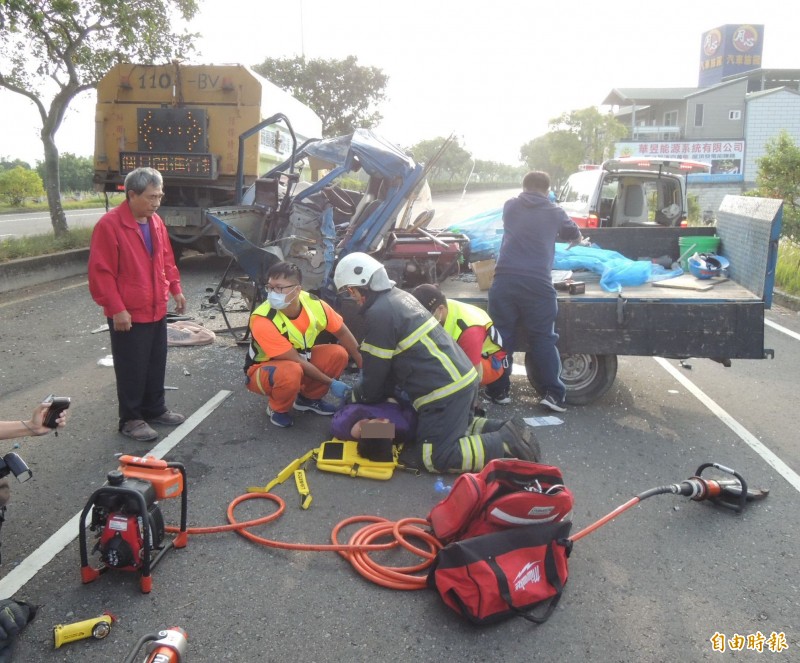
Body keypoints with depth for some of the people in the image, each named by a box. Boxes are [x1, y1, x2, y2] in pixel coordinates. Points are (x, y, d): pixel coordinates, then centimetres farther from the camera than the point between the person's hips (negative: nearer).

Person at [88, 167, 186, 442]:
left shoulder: (156, 221, 7)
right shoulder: (109, 225, -17)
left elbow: (167, 259, 18)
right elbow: (100, 273, -18)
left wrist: (175, 289, 11)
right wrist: (116, 308, -19)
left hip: (157, 311, 7)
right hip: (128, 315, -7)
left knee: (156, 365, 17)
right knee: (132, 370, 4)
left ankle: (155, 410, 33)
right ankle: (131, 419, 18)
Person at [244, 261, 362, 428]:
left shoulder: (314, 304, -20)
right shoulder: (263, 321, -34)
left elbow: (343, 333, -5)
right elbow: (297, 361, -29)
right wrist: (331, 383, -23)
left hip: (301, 361, 5)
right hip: (264, 370, -5)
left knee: (339, 354, -16)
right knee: (292, 372, -37)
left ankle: (308, 398, 7)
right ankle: (277, 409, -5)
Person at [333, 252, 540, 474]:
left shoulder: (378, 314, -14)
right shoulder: (400, 296, 15)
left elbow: (375, 373, -6)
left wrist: (355, 397, 13)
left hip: (444, 391, -10)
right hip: (464, 377, 10)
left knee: (436, 458, -4)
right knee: (454, 429, 28)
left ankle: (507, 441, -9)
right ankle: (503, 430, 13)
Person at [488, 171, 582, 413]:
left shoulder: (509, 206, 15)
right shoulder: (555, 212, 11)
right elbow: (575, 236, 27)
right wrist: (573, 241, 52)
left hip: (505, 279, 2)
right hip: (537, 283, -1)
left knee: (501, 336, 9)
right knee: (543, 339, 5)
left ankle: (498, 390, 15)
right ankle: (553, 393, 4)